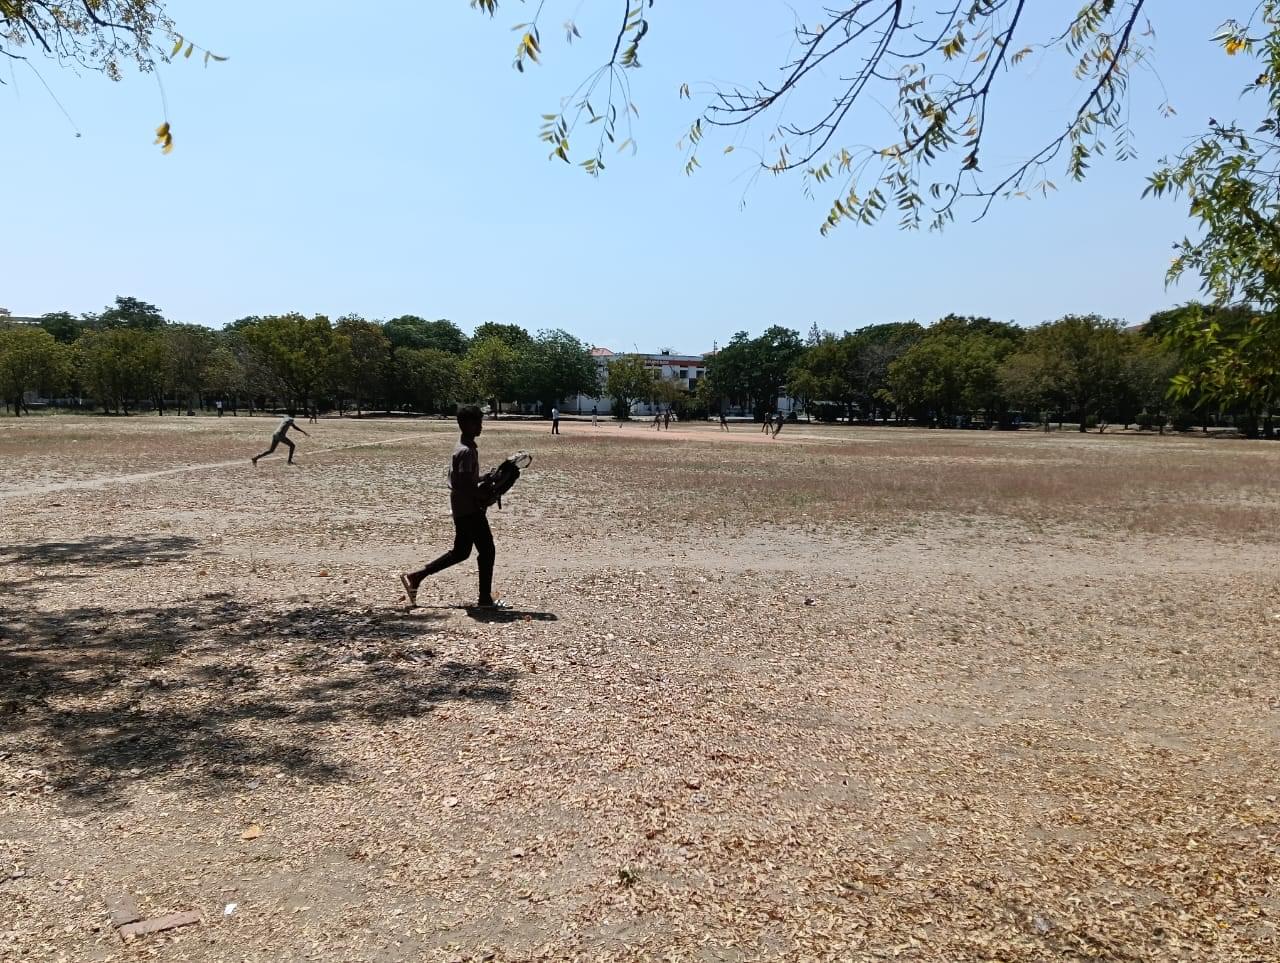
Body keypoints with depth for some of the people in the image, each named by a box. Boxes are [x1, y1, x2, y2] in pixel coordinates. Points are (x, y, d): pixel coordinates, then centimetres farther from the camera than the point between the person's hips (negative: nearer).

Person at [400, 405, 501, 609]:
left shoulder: (465, 447, 13)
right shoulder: (467, 451, -19)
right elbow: (465, 483, -26)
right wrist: (484, 498, -16)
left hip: (462, 508, 10)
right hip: (469, 508, -10)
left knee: (461, 552, 15)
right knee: (487, 551, -1)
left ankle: (415, 577, 15)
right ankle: (485, 599, 6)